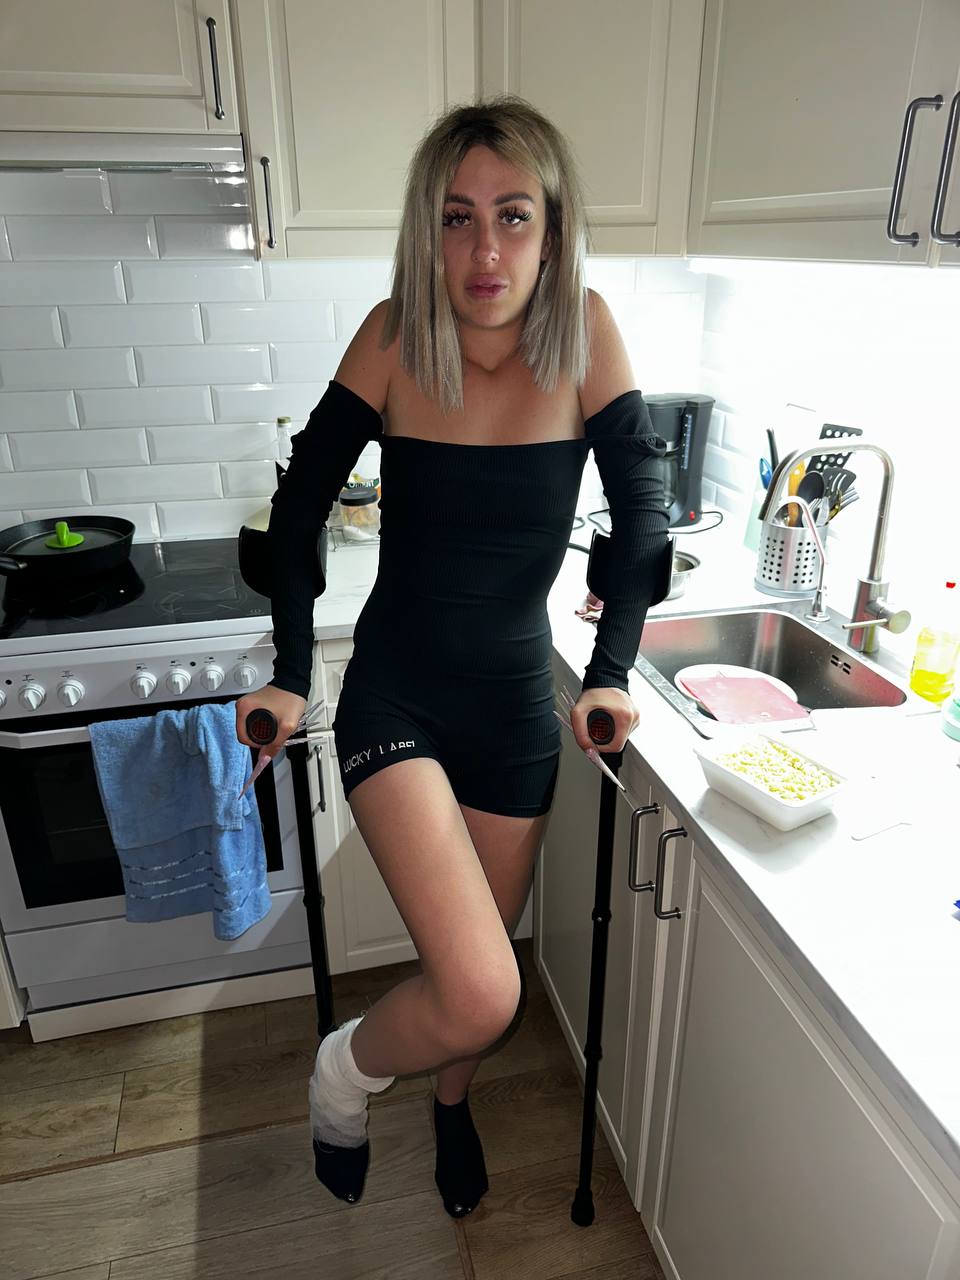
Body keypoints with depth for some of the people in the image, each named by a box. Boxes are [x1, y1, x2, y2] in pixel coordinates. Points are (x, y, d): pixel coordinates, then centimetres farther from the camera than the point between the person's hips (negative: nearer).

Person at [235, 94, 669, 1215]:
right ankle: (344, 1070, 20)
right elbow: (302, 501, -2)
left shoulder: (584, 333, -9)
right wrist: (291, 677, -3)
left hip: (518, 703, 3)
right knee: (480, 993, -17)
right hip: (394, 696, -2)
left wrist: (611, 675, -8)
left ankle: (450, 1104, 55)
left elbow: (641, 514, -3)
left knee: (479, 971, 19)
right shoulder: (395, 336, -11)